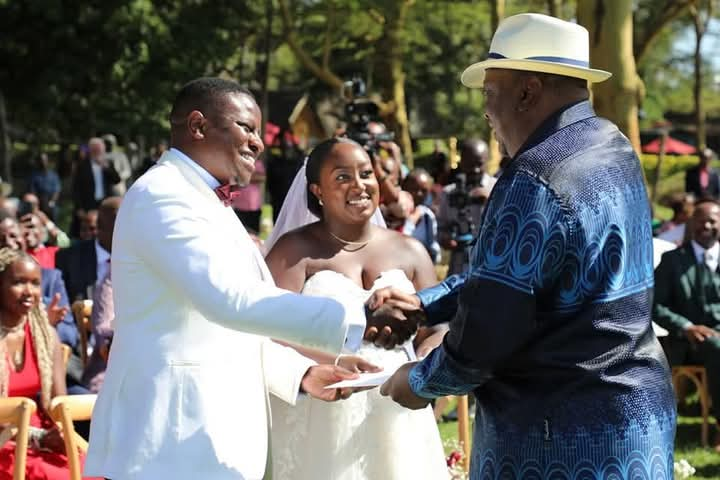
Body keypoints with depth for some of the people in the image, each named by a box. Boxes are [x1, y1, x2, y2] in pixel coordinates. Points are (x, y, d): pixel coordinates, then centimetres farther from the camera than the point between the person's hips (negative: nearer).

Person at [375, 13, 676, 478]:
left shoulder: (535, 181, -20)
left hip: (562, 437, -9)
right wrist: (425, 303, 12)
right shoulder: (612, 148, 9)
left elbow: (489, 325, -18)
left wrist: (421, 381, -2)